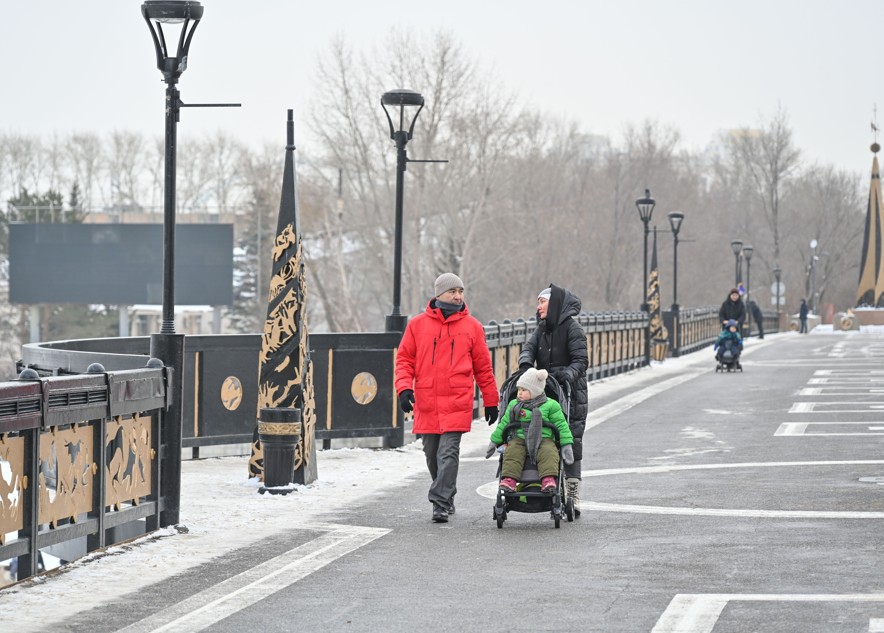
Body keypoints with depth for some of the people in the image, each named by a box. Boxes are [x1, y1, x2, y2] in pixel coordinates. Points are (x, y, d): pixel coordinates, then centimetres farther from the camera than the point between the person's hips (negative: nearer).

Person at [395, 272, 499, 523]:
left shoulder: (472, 326, 7)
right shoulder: (417, 325, 8)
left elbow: (483, 367, 11)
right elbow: (404, 359, 9)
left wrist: (491, 401, 12)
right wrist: (404, 388, -7)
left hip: (457, 403, -2)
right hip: (426, 404, 2)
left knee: (448, 453, -12)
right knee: (432, 455, 11)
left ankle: (440, 504, -14)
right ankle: (447, 498, 27)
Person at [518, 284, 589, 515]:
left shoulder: (572, 328, -5)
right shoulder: (542, 329, 16)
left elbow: (581, 360, -12)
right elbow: (529, 348, 1)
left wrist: (568, 374, -31)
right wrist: (525, 362, -22)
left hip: (571, 394, -6)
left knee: (571, 444, -8)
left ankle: (573, 497, -6)